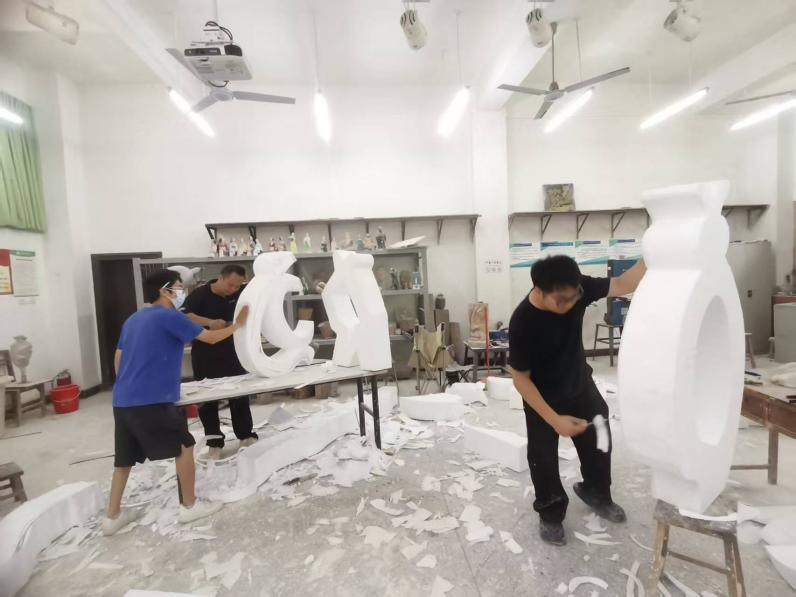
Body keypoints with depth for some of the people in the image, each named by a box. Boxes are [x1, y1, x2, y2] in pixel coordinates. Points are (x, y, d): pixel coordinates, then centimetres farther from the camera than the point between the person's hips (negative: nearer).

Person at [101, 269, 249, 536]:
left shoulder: (133, 319, 15)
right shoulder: (170, 317, -9)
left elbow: (118, 358, 20)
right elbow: (210, 338, -5)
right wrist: (237, 324, 9)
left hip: (122, 401, 8)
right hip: (151, 401, -8)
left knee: (125, 458, 20)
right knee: (184, 446, 7)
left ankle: (112, 517, 30)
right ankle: (189, 506, 17)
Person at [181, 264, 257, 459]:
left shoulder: (240, 293, -5)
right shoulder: (200, 294, -15)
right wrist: (209, 322, -40)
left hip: (232, 353, 3)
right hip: (205, 357, -3)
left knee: (240, 395, 11)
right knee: (208, 399, 6)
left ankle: (246, 435, 25)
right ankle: (214, 443, 20)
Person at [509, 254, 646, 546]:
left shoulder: (576, 288, -22)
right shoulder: (522, 323, -34)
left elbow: (622, 285, -16)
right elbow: (521, 379, -25)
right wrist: (554, 420, -26)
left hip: (581, 385, 6)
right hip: (542, 397, -5)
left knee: (599, 442, 21)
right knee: (544, 459, 8)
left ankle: (596, 494, 50)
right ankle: (551, 514, 36)